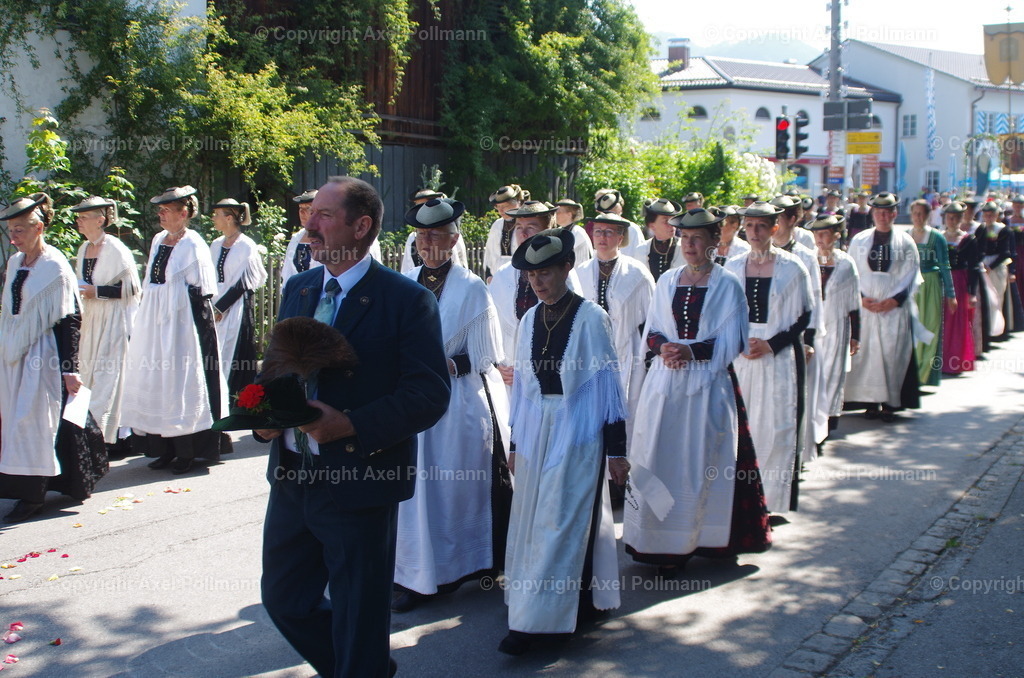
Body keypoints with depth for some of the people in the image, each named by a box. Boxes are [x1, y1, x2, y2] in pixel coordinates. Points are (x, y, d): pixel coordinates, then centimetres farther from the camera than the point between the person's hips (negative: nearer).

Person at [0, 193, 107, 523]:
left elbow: (69, 321, -15)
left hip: (42, 356, -7)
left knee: (31, 419, -6)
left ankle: (33, 494, 2)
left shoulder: (55, 268, -13)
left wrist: (69, 369, -18)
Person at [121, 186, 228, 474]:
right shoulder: (158, 240, 12)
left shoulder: (193, 246, -10)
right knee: (156, 382, 9)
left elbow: (201, 292, -12)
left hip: (182, 322, -8)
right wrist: (146, 318, 16)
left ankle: (187, 452, 8)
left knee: (181, 382, -2)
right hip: (155, 321, 8)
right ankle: (166, 449, 17)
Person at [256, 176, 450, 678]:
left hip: (359, 482, -7)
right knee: (283, 599, 19)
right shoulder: (298, 289, 9)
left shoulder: (406, 299, -12)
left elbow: (428, 395, -15)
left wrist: (350, 426, -25)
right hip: (291, 477, 7)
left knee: (359, 622, 7)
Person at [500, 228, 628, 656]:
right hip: (535, 433, 6)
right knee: (531, 522, 11)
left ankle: (533, 620, 2)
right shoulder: (530, 321, 6)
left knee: (559, 523, -3)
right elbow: (522, 384, 12)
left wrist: (616, 449, -6)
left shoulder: (590, 319, -9)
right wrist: (516, 442, 14)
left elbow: (608, 384, -6)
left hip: (577, 435, -6)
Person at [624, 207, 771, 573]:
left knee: (703, 461, 1)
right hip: (666, 382, 3)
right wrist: (663, 346, -11)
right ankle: (664, 541, 9)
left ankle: (702, 538, 12)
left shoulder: (727, 285, -1)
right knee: (662, 460, 1)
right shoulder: (667, 281, 10)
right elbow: (652, 330, 11)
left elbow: (731, 342, -6)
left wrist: (692, 351, -19)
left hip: (709, 384, -3)